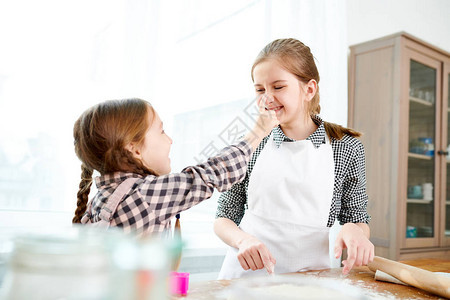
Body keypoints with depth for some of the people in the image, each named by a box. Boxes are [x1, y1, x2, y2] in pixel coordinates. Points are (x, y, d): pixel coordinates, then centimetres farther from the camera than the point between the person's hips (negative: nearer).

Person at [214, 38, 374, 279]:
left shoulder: (346, 147, 2)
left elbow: (358, 220, 11)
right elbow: (223, 218, 6)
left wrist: (354, 230, -11)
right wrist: (243, 240, -15)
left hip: (309, 273, 0)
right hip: (246, 272, 0)